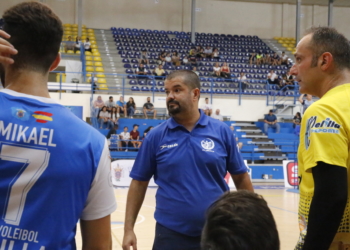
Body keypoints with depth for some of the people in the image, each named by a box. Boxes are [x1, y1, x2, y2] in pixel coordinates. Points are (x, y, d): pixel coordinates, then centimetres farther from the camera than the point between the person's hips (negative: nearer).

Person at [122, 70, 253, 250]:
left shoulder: (222, 131, -1)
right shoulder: (156, 136, -1)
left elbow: (241, 178, 5)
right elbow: (139, 183, 2)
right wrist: (128, 229, -3)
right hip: (171, 234, -1)